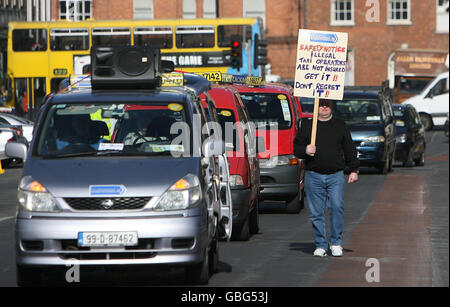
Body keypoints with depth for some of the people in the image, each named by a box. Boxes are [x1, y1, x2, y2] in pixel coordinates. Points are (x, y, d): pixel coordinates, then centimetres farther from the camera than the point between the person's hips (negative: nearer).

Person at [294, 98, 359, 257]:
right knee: (316, 212, 1)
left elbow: (349, 149, 14)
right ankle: (320, 245, 9)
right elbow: (296, 147, 11)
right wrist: (305, 150, -11)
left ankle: (336, 243, -3)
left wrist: (354, 170, 7)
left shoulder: (340, 125, 12)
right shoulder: (307, 125, 10)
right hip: (314, 176, 1)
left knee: (337, 207, -14)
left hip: (336, 175, -1)